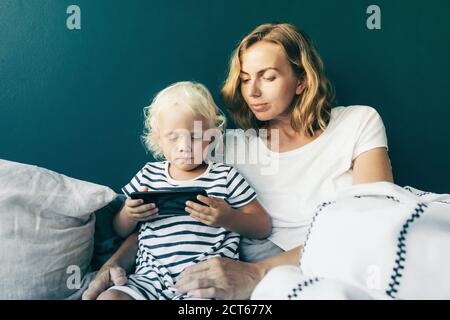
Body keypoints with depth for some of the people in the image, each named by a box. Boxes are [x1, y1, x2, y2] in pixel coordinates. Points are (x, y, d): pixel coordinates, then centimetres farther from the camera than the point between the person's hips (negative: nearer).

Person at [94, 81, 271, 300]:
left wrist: (228, 218, -15)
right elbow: (121, 231, 22)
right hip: (151, 276, 4)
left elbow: (263, 228, 4)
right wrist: (128, 215, -2)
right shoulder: (148, 175, 14)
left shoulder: (225, 176, 6)